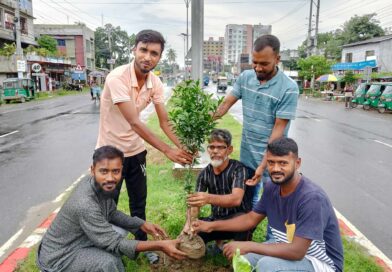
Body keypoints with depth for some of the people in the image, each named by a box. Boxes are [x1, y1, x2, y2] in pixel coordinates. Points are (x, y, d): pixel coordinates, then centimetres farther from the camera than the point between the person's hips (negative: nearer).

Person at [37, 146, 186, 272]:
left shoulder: (102, 186, -10)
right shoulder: (86, 204, -35)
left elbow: (112, 213, 7)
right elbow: (114, 244, -29)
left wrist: (142, 224, -2)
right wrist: (159, 245, -32)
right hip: (57, 258, -8)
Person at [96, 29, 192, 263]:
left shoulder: (155, 82, -8)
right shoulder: (117, 78, -28)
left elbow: (165, 122, -8)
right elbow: (134, 123, -32)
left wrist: (183, 147, -22)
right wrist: (167, 150, -32)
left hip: (136, 150, 5)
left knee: (139, 202, 17)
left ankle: (142, 244, 38)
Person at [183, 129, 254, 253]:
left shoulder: (238, 168, -20)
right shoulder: (205, 173, -3)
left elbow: (236, 199, -36)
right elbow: (196, 203, -7)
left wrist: (209, 198, -54)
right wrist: (189, 224, -27)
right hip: (216, 220, 5)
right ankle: (219, 240, 14)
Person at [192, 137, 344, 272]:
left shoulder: (311, 198, -31)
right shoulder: (272, 187, -8)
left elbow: (297, 251, -32)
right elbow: (251, 219, 4)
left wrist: (248, 246, -30)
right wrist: (212, 226, 1)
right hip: (289, 246, 7)